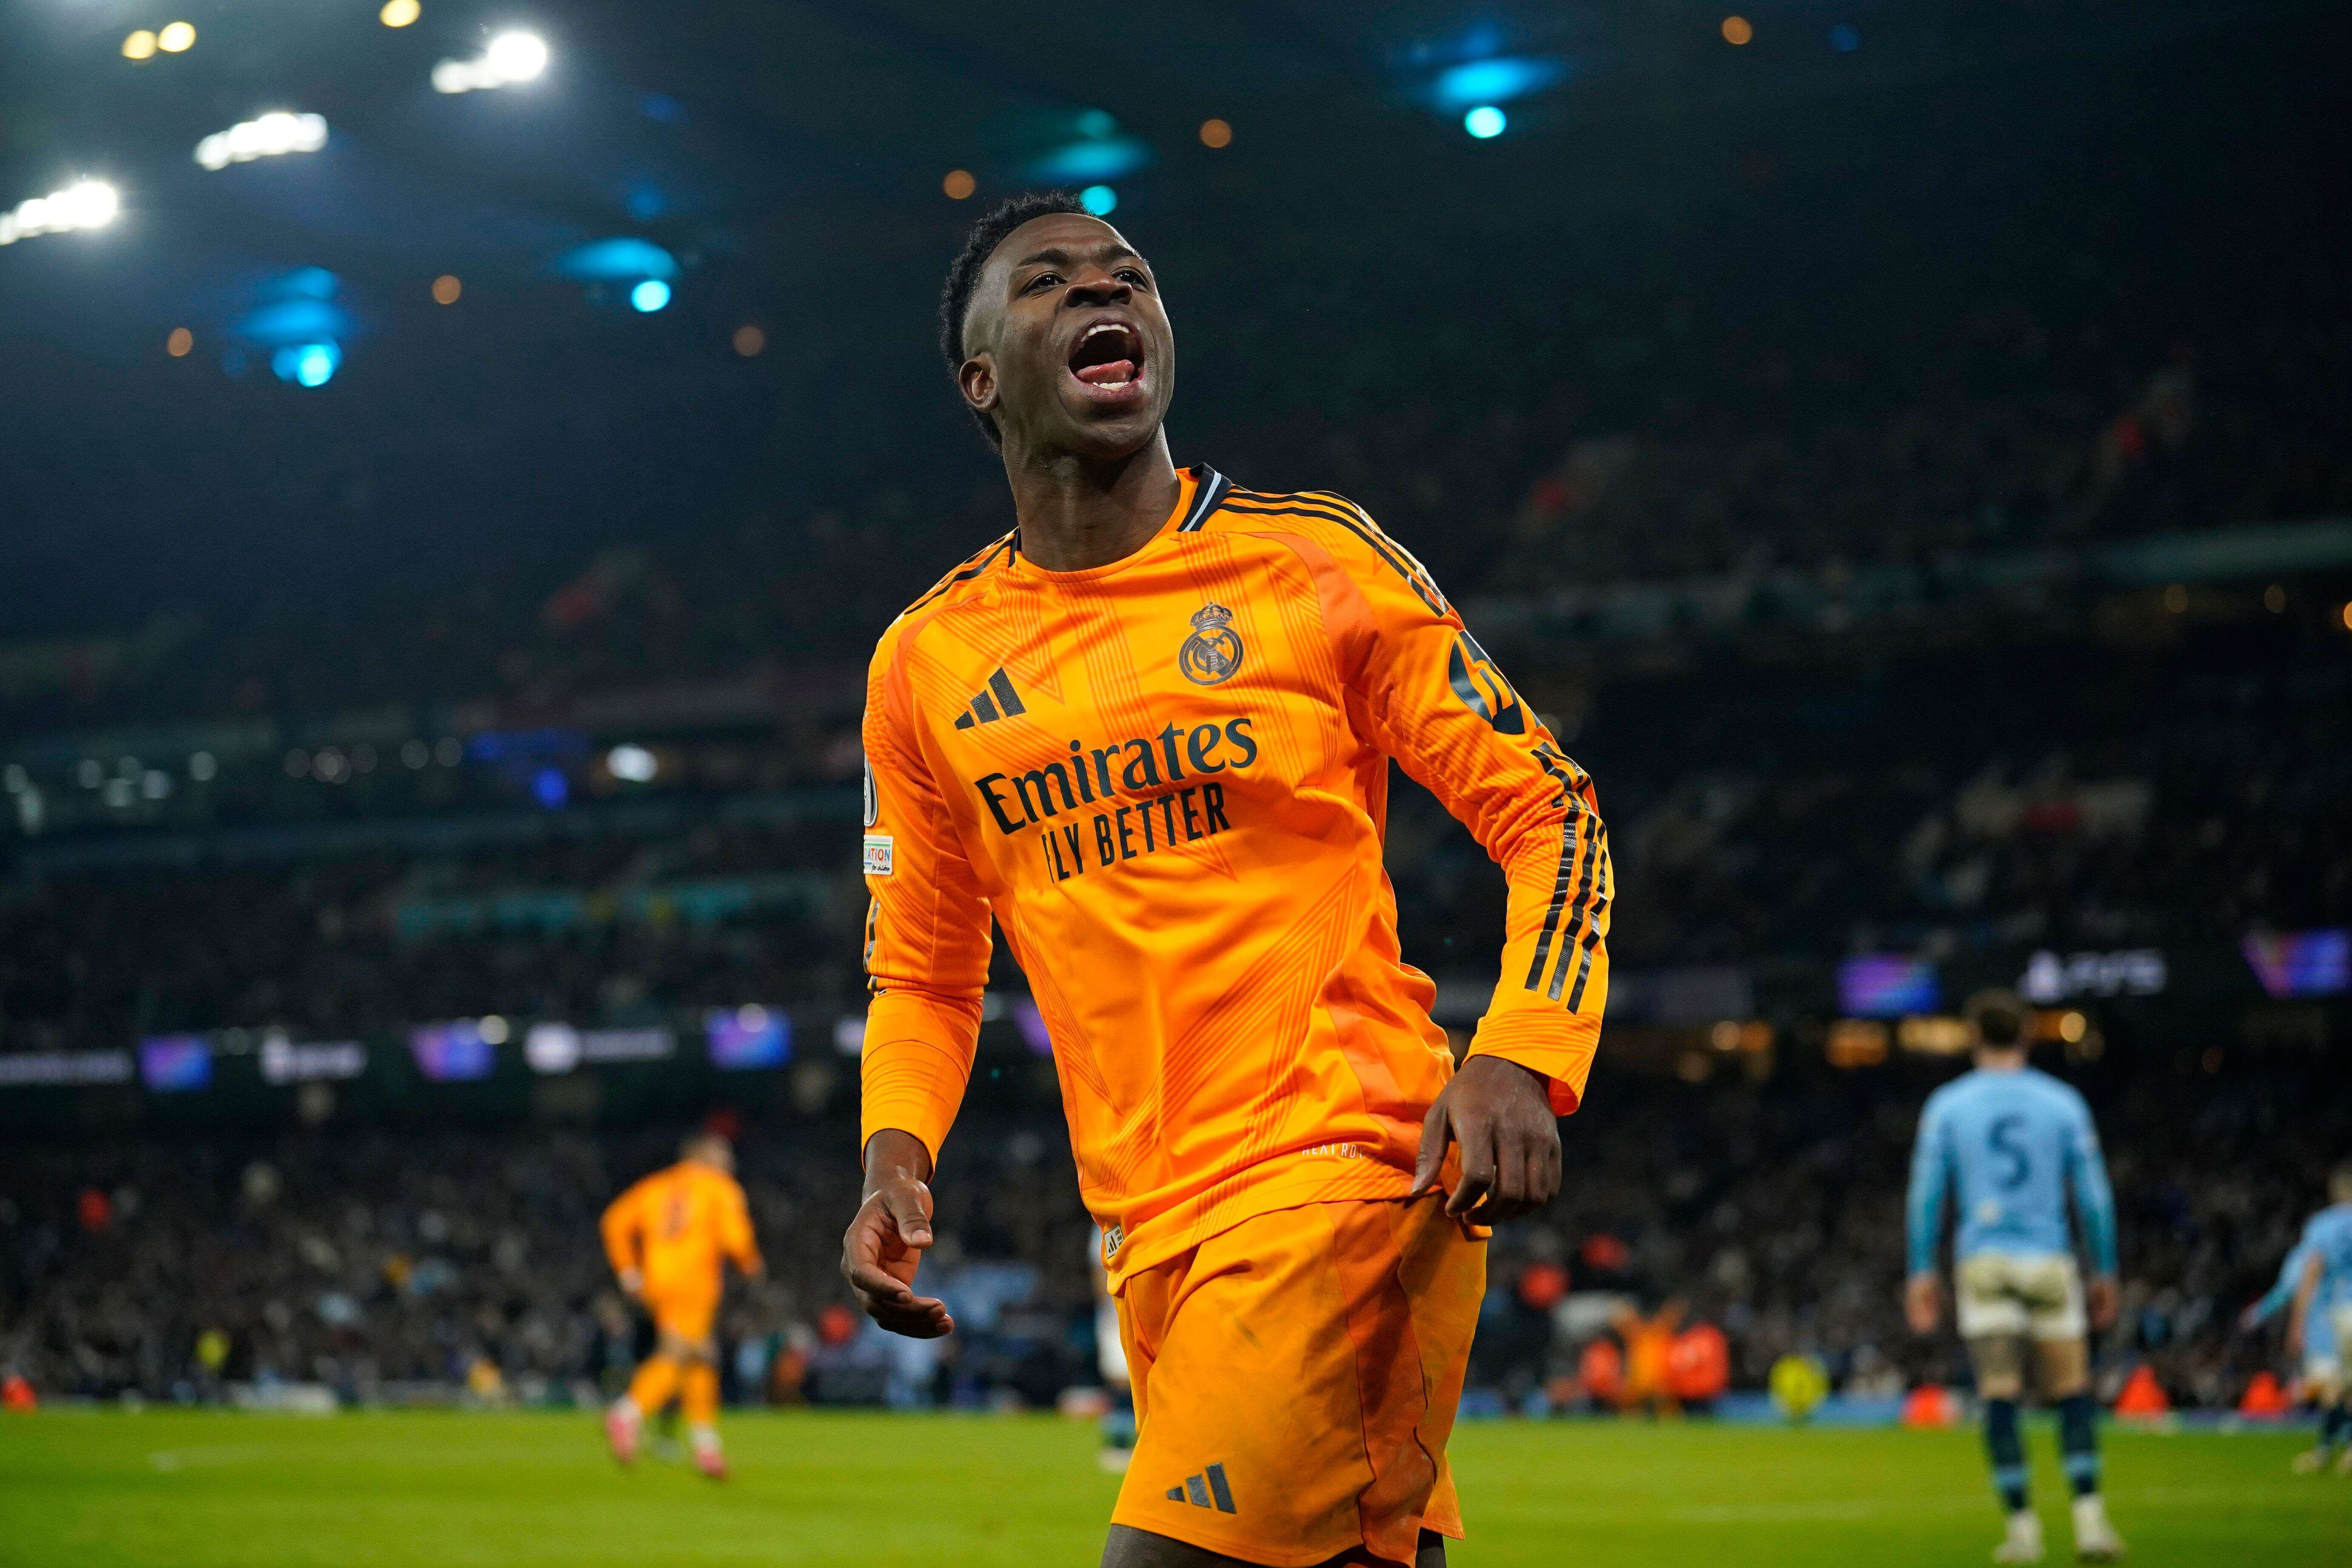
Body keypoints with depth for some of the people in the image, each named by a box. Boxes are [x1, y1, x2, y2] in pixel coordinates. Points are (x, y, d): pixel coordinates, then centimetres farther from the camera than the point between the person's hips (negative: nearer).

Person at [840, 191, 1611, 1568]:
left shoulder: (1316, 561, 1)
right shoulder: (925, 664, 11)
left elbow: (1546, 809, 3)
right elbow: (922, 973, 21)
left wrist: (1520, 1059, -13)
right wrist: (898, 1154, 1)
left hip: (1347, 1172, -4)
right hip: (1149, 1234, 4)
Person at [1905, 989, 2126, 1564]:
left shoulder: (1946, 1105, 3)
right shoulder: (2062, 1102, 4)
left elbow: (1926, 1193, 2)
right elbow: (2094, 1194, 5)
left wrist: (1922, 1271, 7)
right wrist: (2104, 1272, 12)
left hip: (1984, 1262, 0)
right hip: (2049, 1259, 0)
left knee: (2000, 1401, 0)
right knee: (2073, 1396, 5)